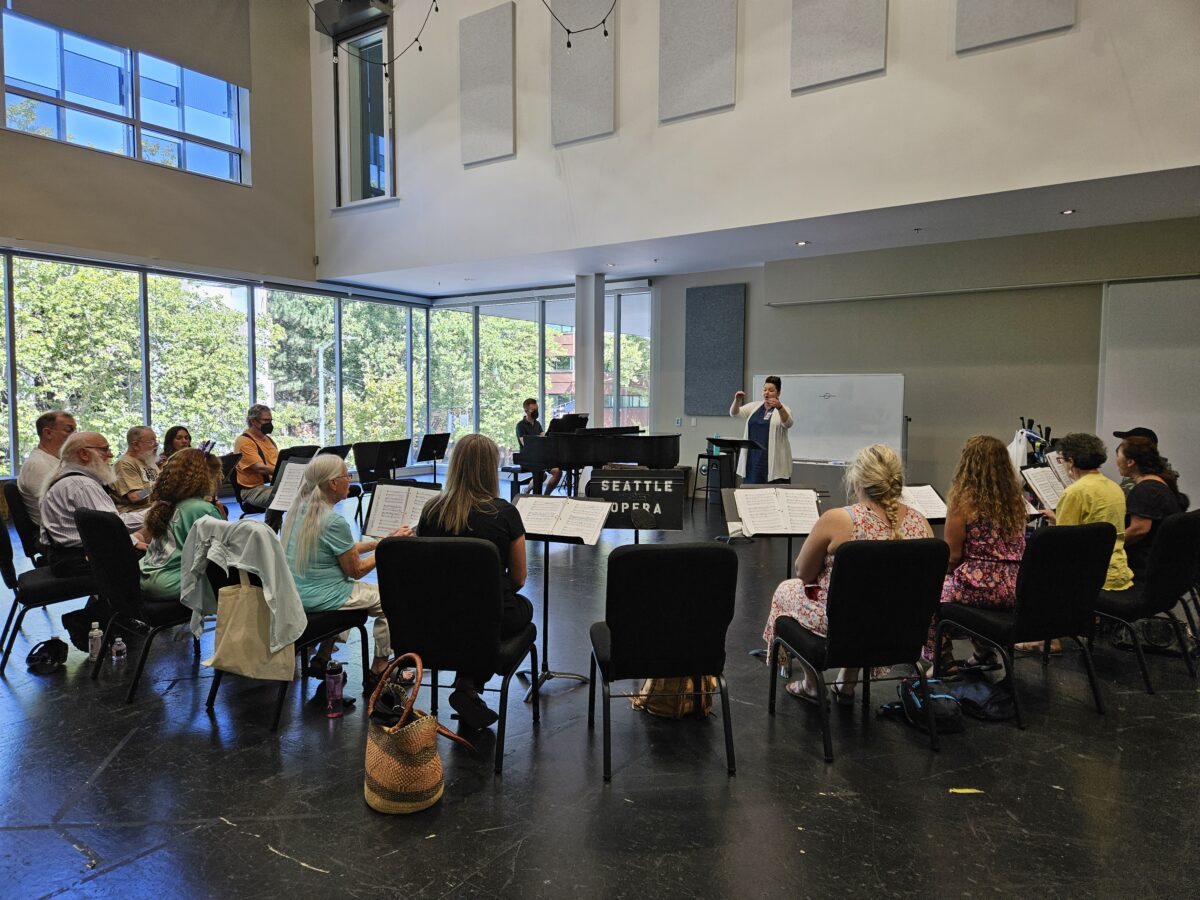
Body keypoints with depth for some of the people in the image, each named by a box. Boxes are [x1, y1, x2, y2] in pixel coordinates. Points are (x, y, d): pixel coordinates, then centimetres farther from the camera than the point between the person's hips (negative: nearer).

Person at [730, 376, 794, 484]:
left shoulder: (783, 410, -1)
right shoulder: (754, 407, 11)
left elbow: (788, 423, -22)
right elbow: (734, 412, 1)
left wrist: (779, 407, -40)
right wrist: (737, 400, -20)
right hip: (752, 459, 4)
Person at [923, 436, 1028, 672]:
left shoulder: (962, 499, -13)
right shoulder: (1016, 498, 7)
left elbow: (953, 556, -11)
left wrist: (951, 573, 12)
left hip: (981, 586, -6)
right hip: (1015, 589, 7)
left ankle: (943, 662, 26)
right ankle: (984, 654, 40)